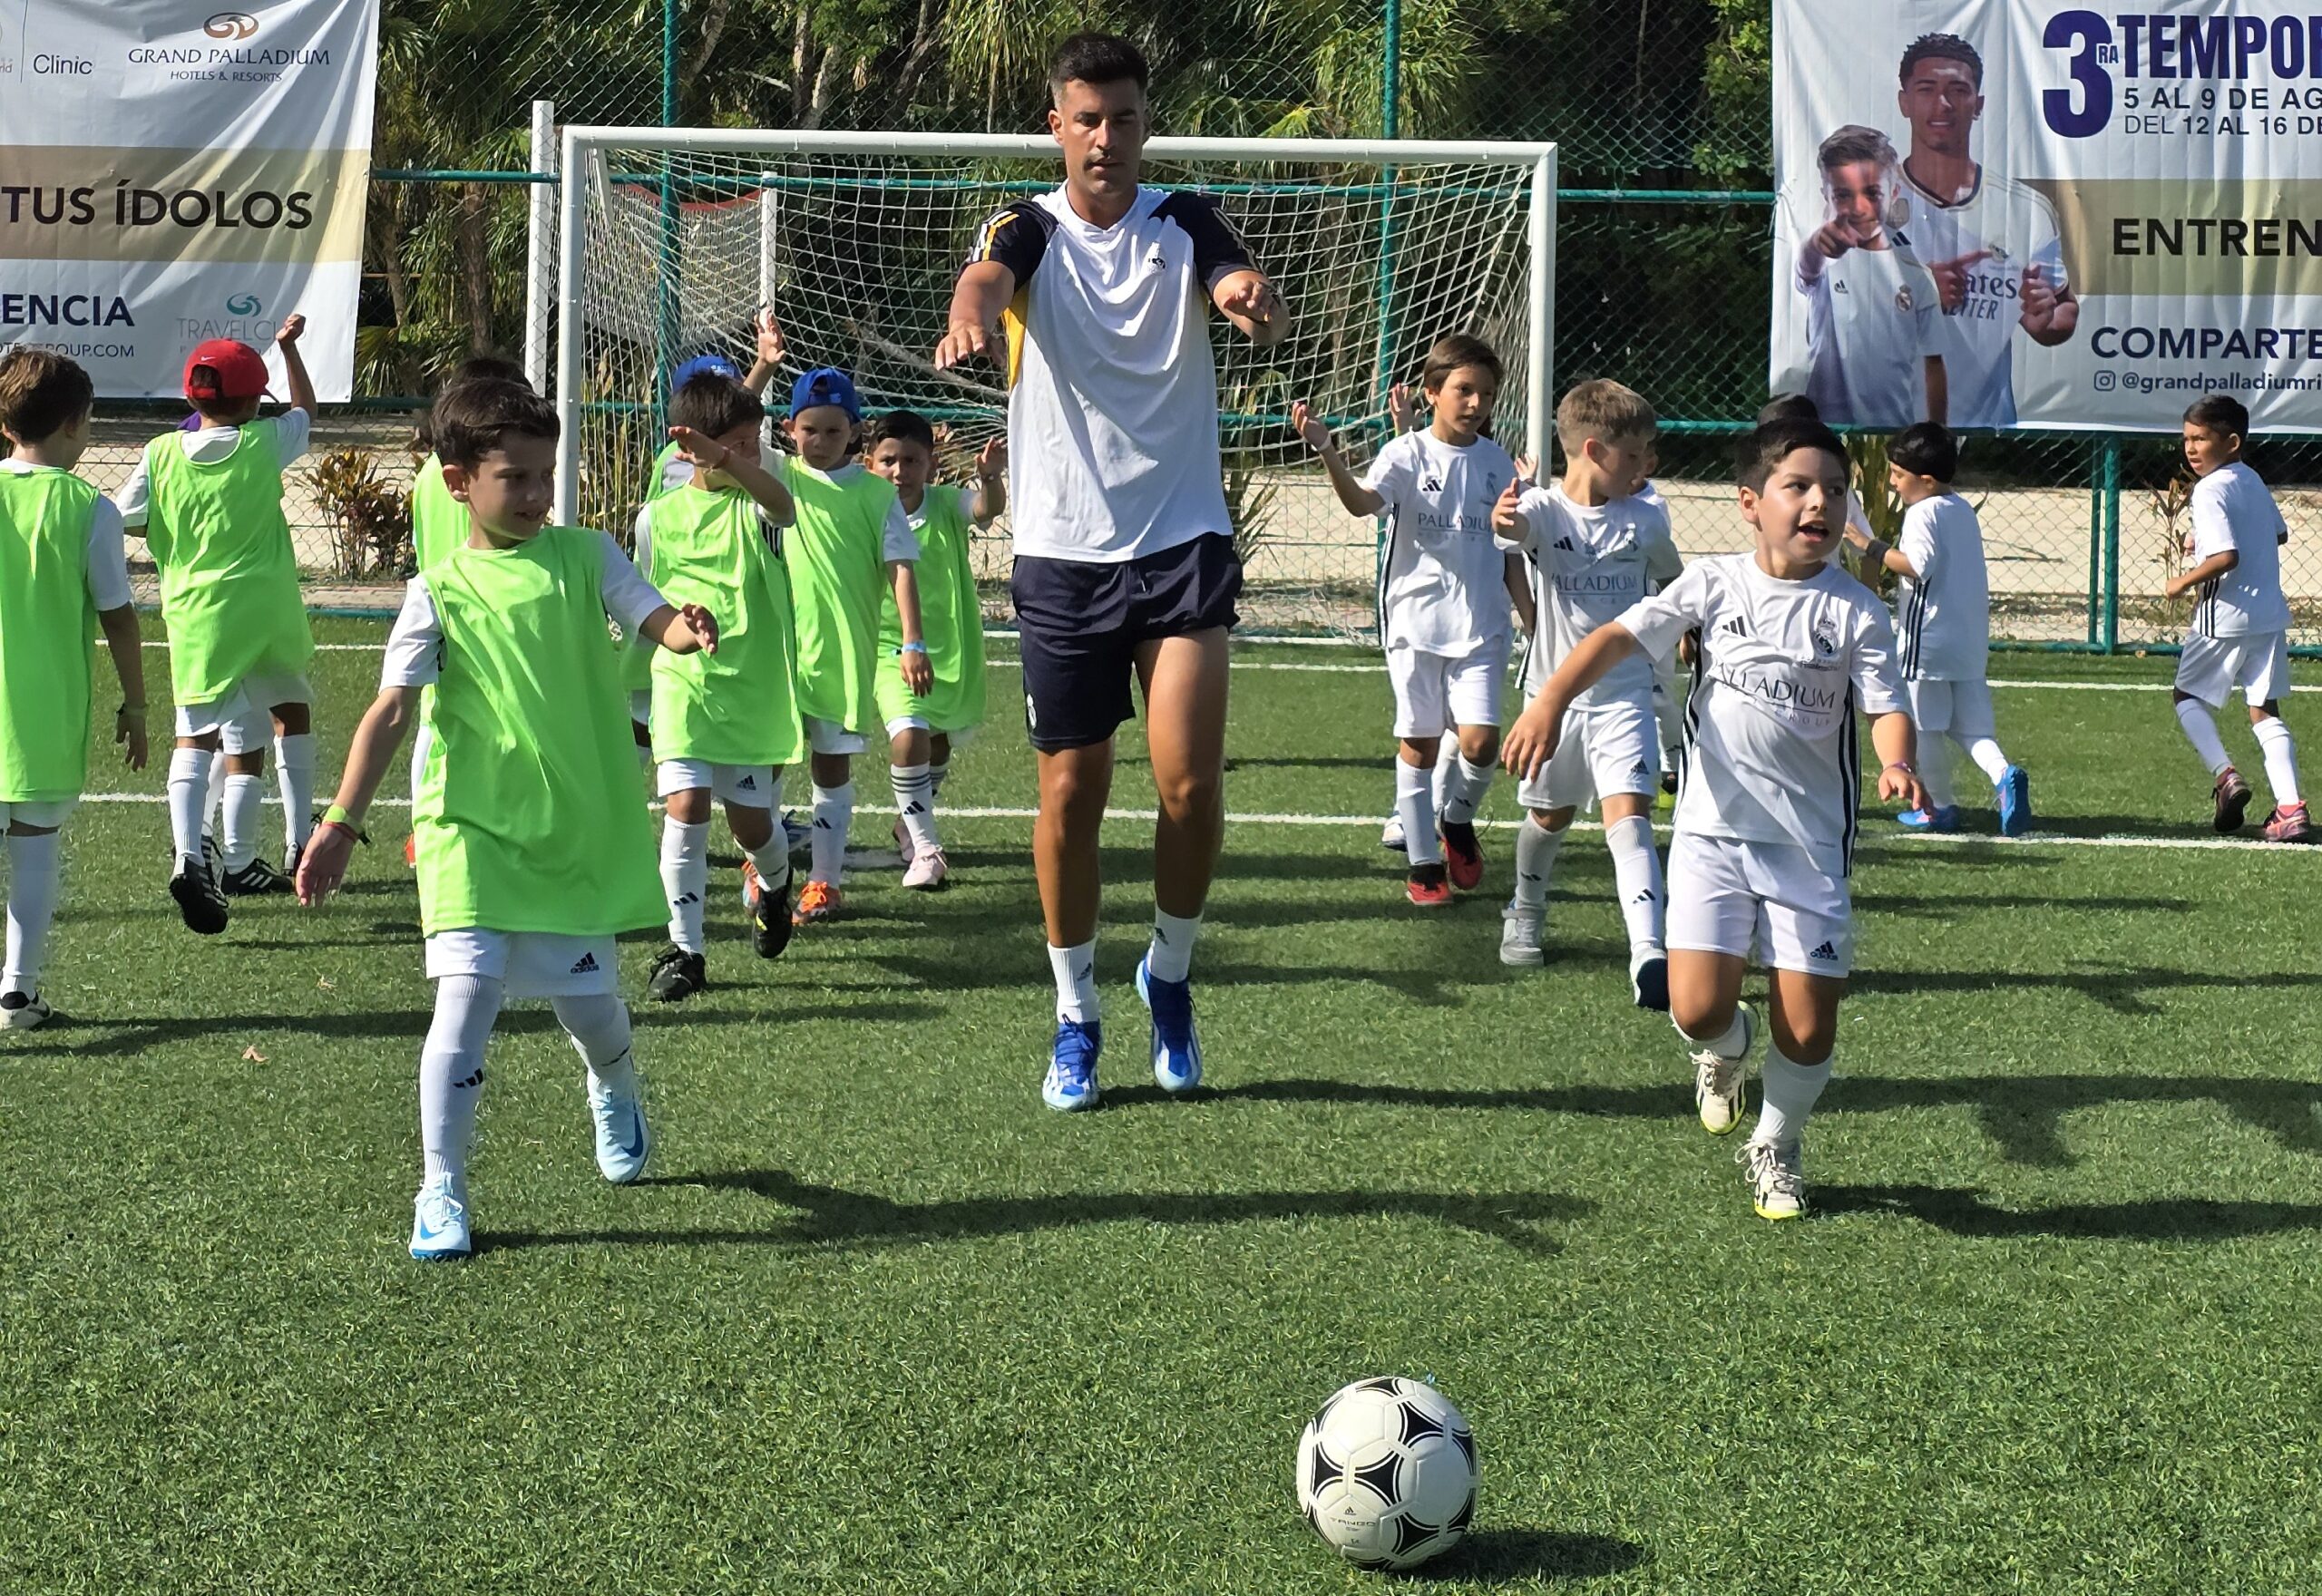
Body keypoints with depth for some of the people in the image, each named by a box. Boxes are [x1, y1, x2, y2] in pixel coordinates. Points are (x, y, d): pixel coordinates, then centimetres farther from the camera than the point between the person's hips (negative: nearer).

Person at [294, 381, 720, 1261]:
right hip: (471, 828, -2)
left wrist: (686, 629, -35)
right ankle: (440, 1192, -5)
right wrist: (341, 821, -18)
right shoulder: (439, 592, -4)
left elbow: (655, 618, -9)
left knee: (589, 1003, 10)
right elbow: (389, 711, -9)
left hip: (581, 829, 2)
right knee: (467, 993, -17)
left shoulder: (583, 555, 2)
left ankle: (616, 1094, 47)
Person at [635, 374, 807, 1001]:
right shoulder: (658, 517, 4)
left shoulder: (753, 504, -1)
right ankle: (685, 947, -6)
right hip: (682, 683, 0)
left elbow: (781, 505, -29)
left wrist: (727, 460, -46)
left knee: (752, 821, 5)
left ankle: (773, 884, 41)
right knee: (685, 807, -14)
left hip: (754, 689, 0)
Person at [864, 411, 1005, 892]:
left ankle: (910, 822, 48)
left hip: (953, 648, 3)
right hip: (893, 649, -2)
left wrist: (990, 475, -54)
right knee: (909, 738, -24)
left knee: (941, 744, 20)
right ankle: (924, 846, -11)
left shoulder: (947, 505, -12)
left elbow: (988, 508, -33)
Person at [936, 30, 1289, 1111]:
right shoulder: (1030, 231, 1)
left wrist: (1254, 301, -44)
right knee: (1071, 789, 3)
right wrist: (969, 316, -49)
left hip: (1183, 542, 0)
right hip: (1064, 549, 0)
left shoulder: (1185, 223, 4)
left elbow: (1239, 283, -18)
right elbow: (987, 277, -23)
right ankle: (1076, 1016, 19)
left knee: (1190, 781, -10)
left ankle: (1170, 973, 16)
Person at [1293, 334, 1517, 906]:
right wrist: (1326, 450, -40)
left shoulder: (1497, 463, 7)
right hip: (1415, 621, -2)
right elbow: (1362, 502, -24)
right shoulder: (1408, 453, -4)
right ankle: (1423, 863, 15)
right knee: (1419, 745, 4)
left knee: (1481, 741, -10)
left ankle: (1457, 820, 20)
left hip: (1481, 627, 2)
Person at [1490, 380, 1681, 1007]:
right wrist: (1504, 518, -58)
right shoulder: (1544, 510, -11)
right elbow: (1518, 525, -36)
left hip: (1625, 695, 0)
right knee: (1549, 816, 16)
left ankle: (1648, 955, -26)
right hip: (1557, 691, 0)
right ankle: (1525, 913, 45)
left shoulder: (1646, 520, 0)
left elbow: (1670, 581, 20)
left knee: (1628, 814, -16)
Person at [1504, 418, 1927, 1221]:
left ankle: (1775, 1144, 30)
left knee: (1809, 1030, -2)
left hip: (1811, 844, 0)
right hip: (1714, 830, 0)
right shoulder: (1713, 583, 0)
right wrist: (1550, 701, -17)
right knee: (1697, 1010, -13)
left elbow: (1887, 706, -6)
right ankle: (1725, 1048, 27)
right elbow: (1621, 636, -3)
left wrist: (1896, 766, -28)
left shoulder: (1854, 610, -2)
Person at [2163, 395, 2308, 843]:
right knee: (2265, 710, 8)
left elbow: (2226, 556, -25)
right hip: (2270, 613, 7)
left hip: (2226, 616, -7)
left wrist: (2184, 581, -10)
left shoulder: (2210, 490, -15)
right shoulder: (2253, 480, 11)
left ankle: (2225, 774, -8)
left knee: (2189, 696, 13)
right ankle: (2291, 808, -4)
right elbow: (2279, 533, 27)